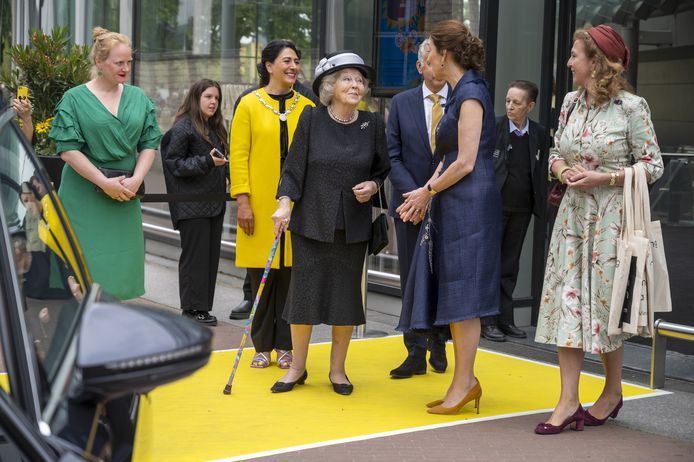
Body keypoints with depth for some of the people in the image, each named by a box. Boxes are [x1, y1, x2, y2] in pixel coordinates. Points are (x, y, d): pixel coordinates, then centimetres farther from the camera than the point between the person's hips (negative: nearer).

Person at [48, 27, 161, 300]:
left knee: (118, 264, 6)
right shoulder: (74, 99, -2)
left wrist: (135, 179, -8)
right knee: (86, 263, -4)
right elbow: (68, 150, -8)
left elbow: (149, 144, 8)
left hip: (125, 194, 4)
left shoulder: (139, 99, 10)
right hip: (84, 193, -4)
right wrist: (105, 183, -14)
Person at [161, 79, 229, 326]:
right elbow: (174, 164, -12)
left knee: (211, 255, 8)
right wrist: (206, 161, -20)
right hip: (192, 205, -8)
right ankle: (192, 307, 4)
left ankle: (203, 306, 15)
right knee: (194, 256, -4)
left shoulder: (215, 129, 17)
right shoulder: (182, 128, -8)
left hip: (214, 202, 8)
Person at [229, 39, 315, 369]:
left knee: (290, 276, 4)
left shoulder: (307, 107, 7)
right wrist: (242, 199, -9)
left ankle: (285, 346, 14)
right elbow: (239, 156, -2)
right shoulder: (249, 105, 2)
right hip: (260, 206, -1)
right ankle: (263, 347, 14)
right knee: (262, 277, 4)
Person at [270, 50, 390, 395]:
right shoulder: (311, 119, -3)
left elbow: (384, 170, 11)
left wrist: (373, 186, -8)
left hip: (353, 225, 2)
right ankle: (297, 368, 18)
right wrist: (284, 203, -13)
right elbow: (294, 167, -2)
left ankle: (337, 370, 20)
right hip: (312, 221, -1)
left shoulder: (373, 124, 3)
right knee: (304, 291, 3)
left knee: (347, 295, 5)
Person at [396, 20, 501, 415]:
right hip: (453, 206, 10)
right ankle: (464, 381, 17)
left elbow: (465, 164, -17)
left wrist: (428, 191, -5)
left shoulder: (471, 93, -13)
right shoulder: (460, 93, 16)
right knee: (453, 294, 11)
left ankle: (465, 382, 2)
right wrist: (425, 194, 7)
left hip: (469, 204, -10)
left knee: (462, 295, -5)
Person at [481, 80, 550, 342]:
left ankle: (505, 319, 18)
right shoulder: (493, 127, -6)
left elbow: (541, 171, 9)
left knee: (510, 265, 11)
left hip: (522, 209, 3)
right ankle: (487, 320, 7)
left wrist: (541, 203, 2)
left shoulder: (539, 134, 4)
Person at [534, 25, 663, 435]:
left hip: (611, 214, -5)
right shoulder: (571, 103, 8)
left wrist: (602, 178, -16)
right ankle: (569, 402, 3)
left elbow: (653, 166, -8)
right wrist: (563, 171, -5)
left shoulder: (631, 107, -9)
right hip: (573, 211, 5)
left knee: (606, 300, 4)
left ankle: (612, 393, 24)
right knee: (567, 299, 0)